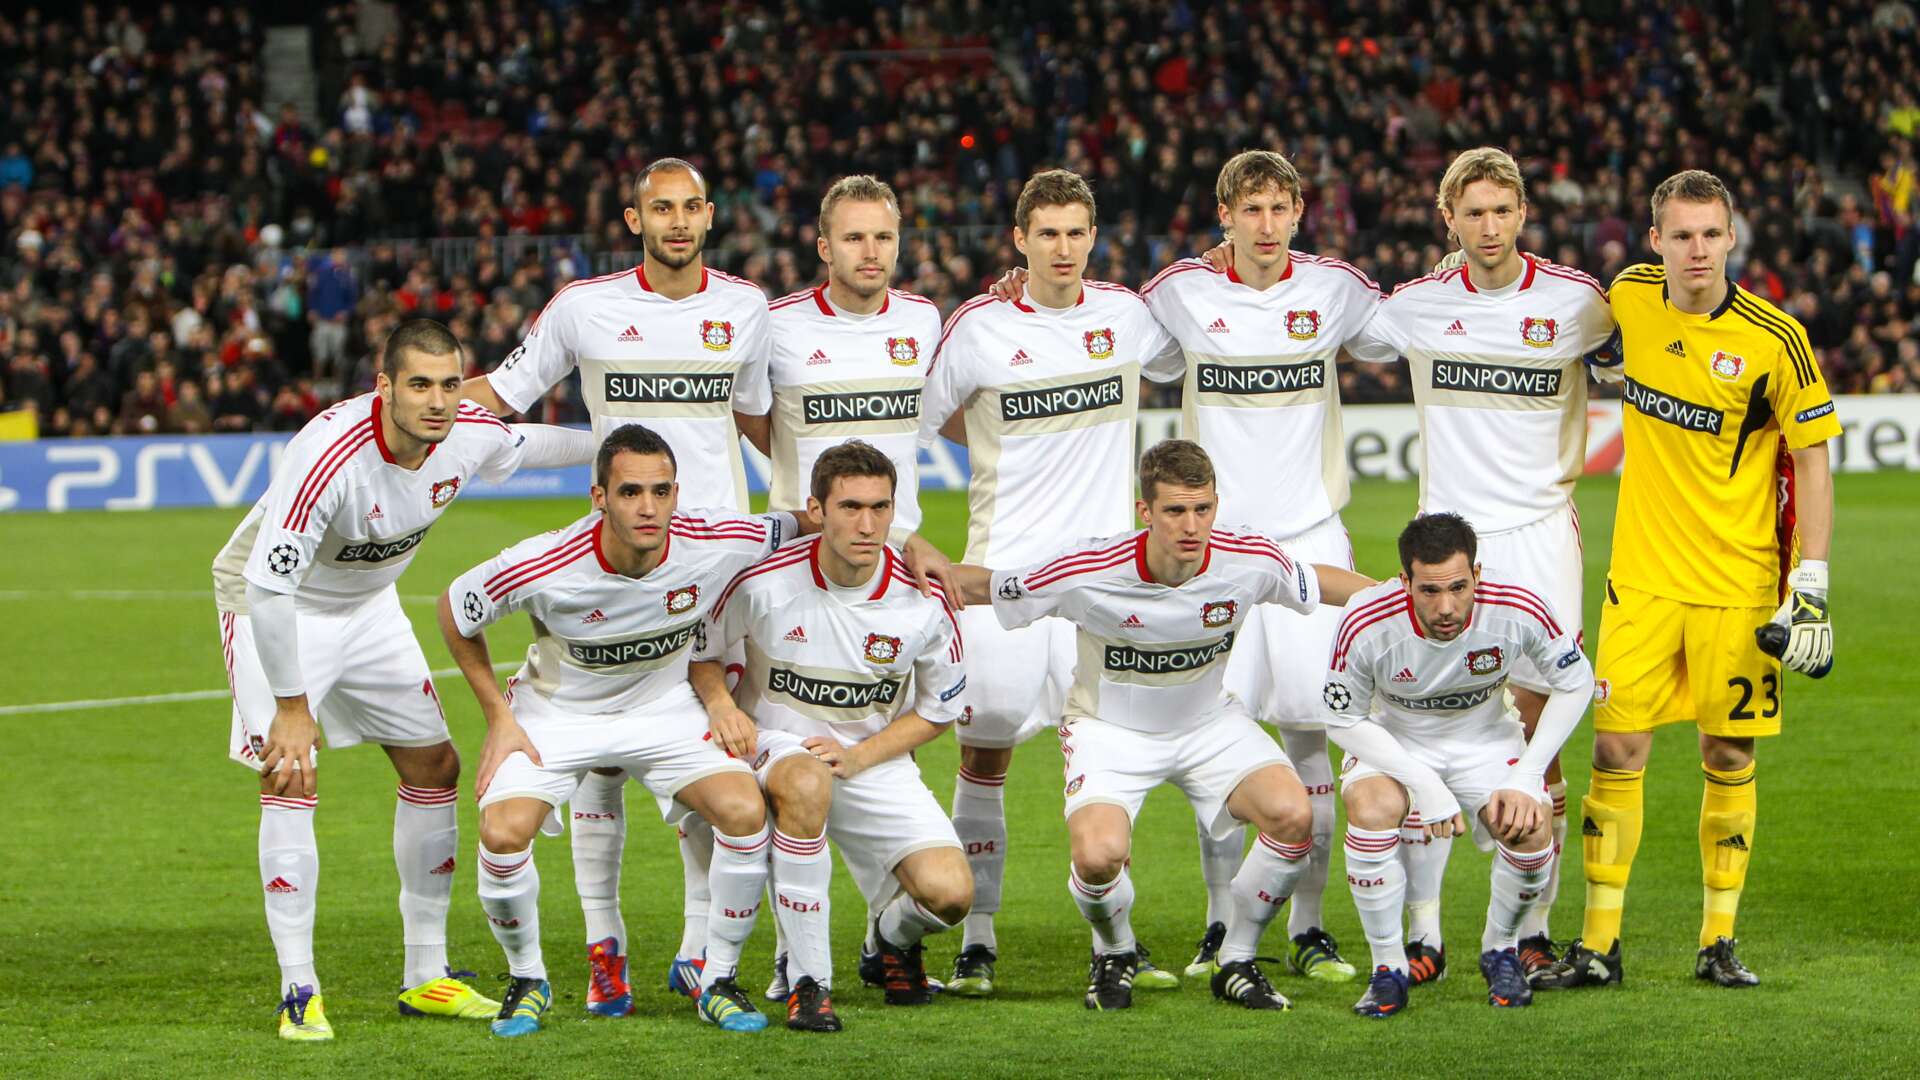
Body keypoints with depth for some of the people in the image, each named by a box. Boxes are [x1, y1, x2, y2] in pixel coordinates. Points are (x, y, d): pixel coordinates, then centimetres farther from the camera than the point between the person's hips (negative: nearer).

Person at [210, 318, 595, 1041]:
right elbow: (268, 586, -36)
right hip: (271, 605, -7)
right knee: (291, 781, -18)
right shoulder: (328, 455, -39)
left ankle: (426, 979, 17)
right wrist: (292, 707, -31)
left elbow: (525, 443, 9)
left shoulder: (469, 434, -18)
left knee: (434, 766, 6)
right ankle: (298, 994, -12)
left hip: (367, 604, 7)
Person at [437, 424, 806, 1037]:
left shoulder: (720, 545, -25)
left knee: (745, 810, -21)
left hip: (665, 709, 2)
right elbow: (454, 610, -10)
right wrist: (499, 718, -8)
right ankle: (527, 981, 3)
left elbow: (796, 528, -2)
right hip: (555, 711, -2)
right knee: (503, 833, -25)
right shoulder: (544, 568, -29)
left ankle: (718, 981, -1)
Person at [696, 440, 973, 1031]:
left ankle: (892, 940, 21)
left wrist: (858, 756, -11)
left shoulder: (921, 600, -10)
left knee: (950, 892, -21)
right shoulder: (765, 581, -15)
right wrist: (722, 705, -18)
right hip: (778, 745, -2)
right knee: (806, 784, -42)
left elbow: (938, 710, 4)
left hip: (875, 759, 2)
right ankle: (808, 982, -29)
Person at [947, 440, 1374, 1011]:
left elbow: (1324, 581, 3)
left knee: (1292, 815, -23)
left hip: (1210, 721, 3)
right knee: (1098, 855, -30)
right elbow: (981, 585, -12)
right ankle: (1115, 954, 8)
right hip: (1110, 726, -3)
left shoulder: (1251, 561, -20)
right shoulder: (1087, 572, -28)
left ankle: (1237, 963, 2)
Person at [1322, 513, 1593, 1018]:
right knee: (1371, 809, -33)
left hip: (1485, 740, 1)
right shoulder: (1367, 625, -30)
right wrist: (1424, 785, -24)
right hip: (1392, 744, -1)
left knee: (1532, 825, -26)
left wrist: (1525, 779, -16)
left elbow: (1574, 683, -8)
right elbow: (1343, 720, -15)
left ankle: (1500, 951, 6)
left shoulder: (1519, 611, -27)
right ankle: (1388, 968, -13)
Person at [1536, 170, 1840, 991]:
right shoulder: (1630, 298, -2)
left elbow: (1812, 463, -7)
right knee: (1617, 750, -1)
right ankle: (1598, 945, 6)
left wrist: (1811, 585, -12)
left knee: (1728, 759, 4)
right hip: (1642, 576, 3)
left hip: (1737, 584, -3)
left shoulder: (1775, 340, -12)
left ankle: (1719, 941, 16)